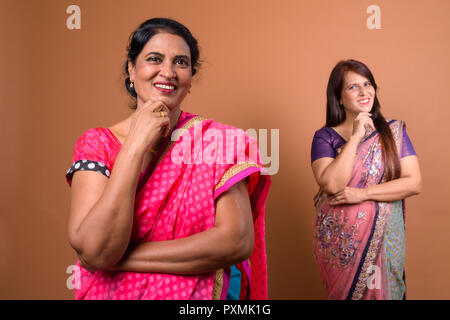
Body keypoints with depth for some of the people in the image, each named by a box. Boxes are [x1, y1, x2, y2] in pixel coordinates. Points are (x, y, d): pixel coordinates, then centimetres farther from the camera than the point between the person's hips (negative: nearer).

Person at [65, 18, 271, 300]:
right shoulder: (97, 144, -2)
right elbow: (94, 250, -13)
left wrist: (120, 258, -13)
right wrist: (136, 144, -16)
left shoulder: (215, 140, -3)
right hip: (115, 294, 2)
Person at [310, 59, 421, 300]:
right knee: (343, 293, 13)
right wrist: (355, 137, -19)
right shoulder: (324, 136, -5)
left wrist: (363, 193, -17)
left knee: (381, 293, 13)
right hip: (339, 240, -1)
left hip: (383, 238, 1)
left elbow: (414, 183, -7)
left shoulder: (393, 131, 0)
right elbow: (332, 184, -20)